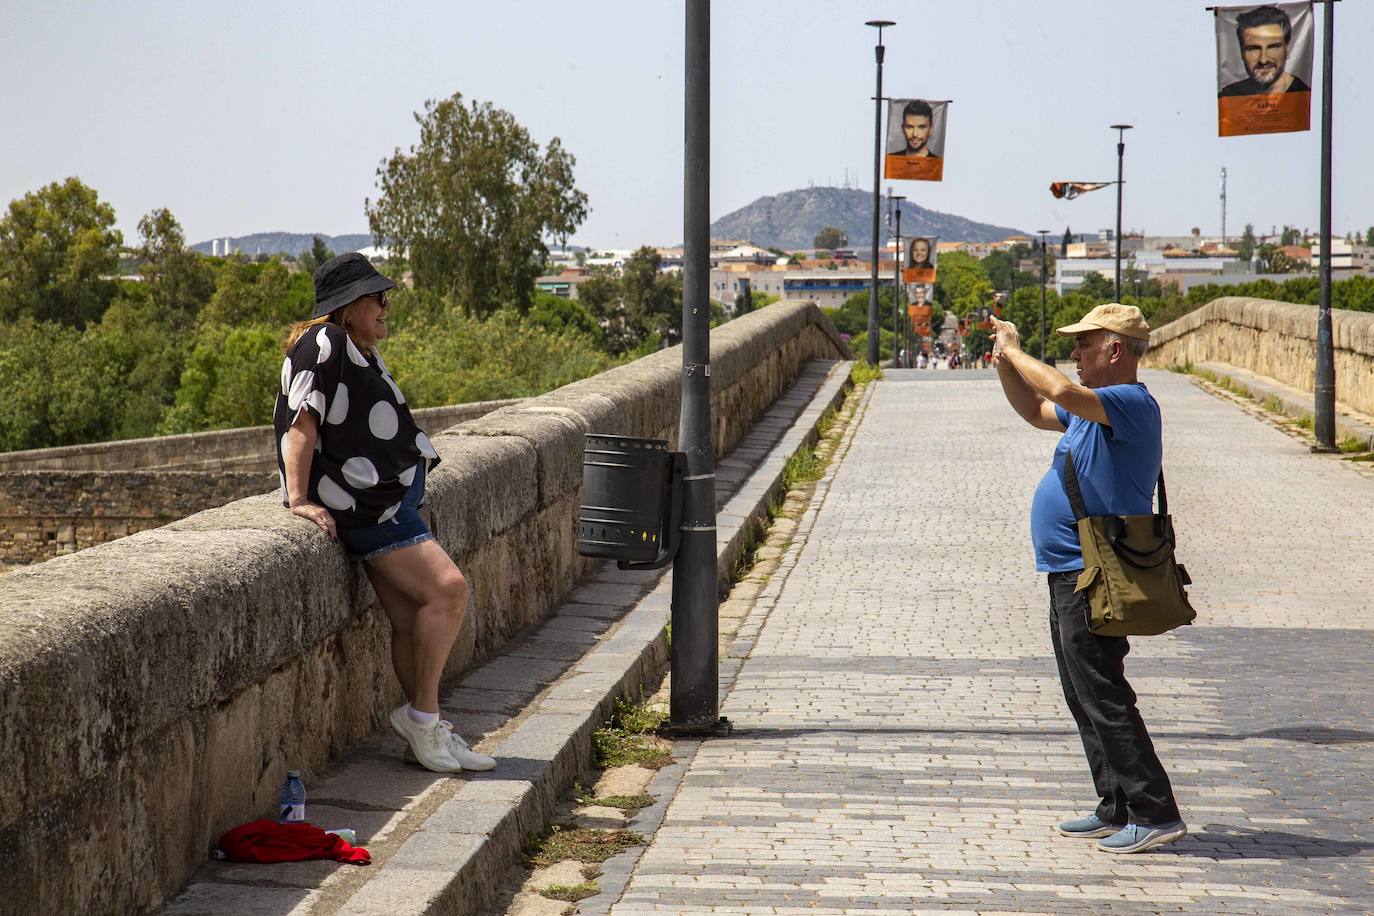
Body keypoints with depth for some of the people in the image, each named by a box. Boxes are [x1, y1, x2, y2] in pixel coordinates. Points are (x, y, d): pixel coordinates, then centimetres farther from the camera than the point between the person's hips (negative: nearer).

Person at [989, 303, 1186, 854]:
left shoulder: (1132, 404, -15)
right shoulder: (1094, 410, 16)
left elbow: (1063, 392, -32)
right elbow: (1037, 412, 32)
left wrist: (1014, 351, -17)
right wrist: (1003, 364, 16)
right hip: (1071, 576, 11)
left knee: (1102, 697, -9)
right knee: (1085, 699, 14)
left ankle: (1154, 813, -6)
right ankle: (1118, 810, 21)